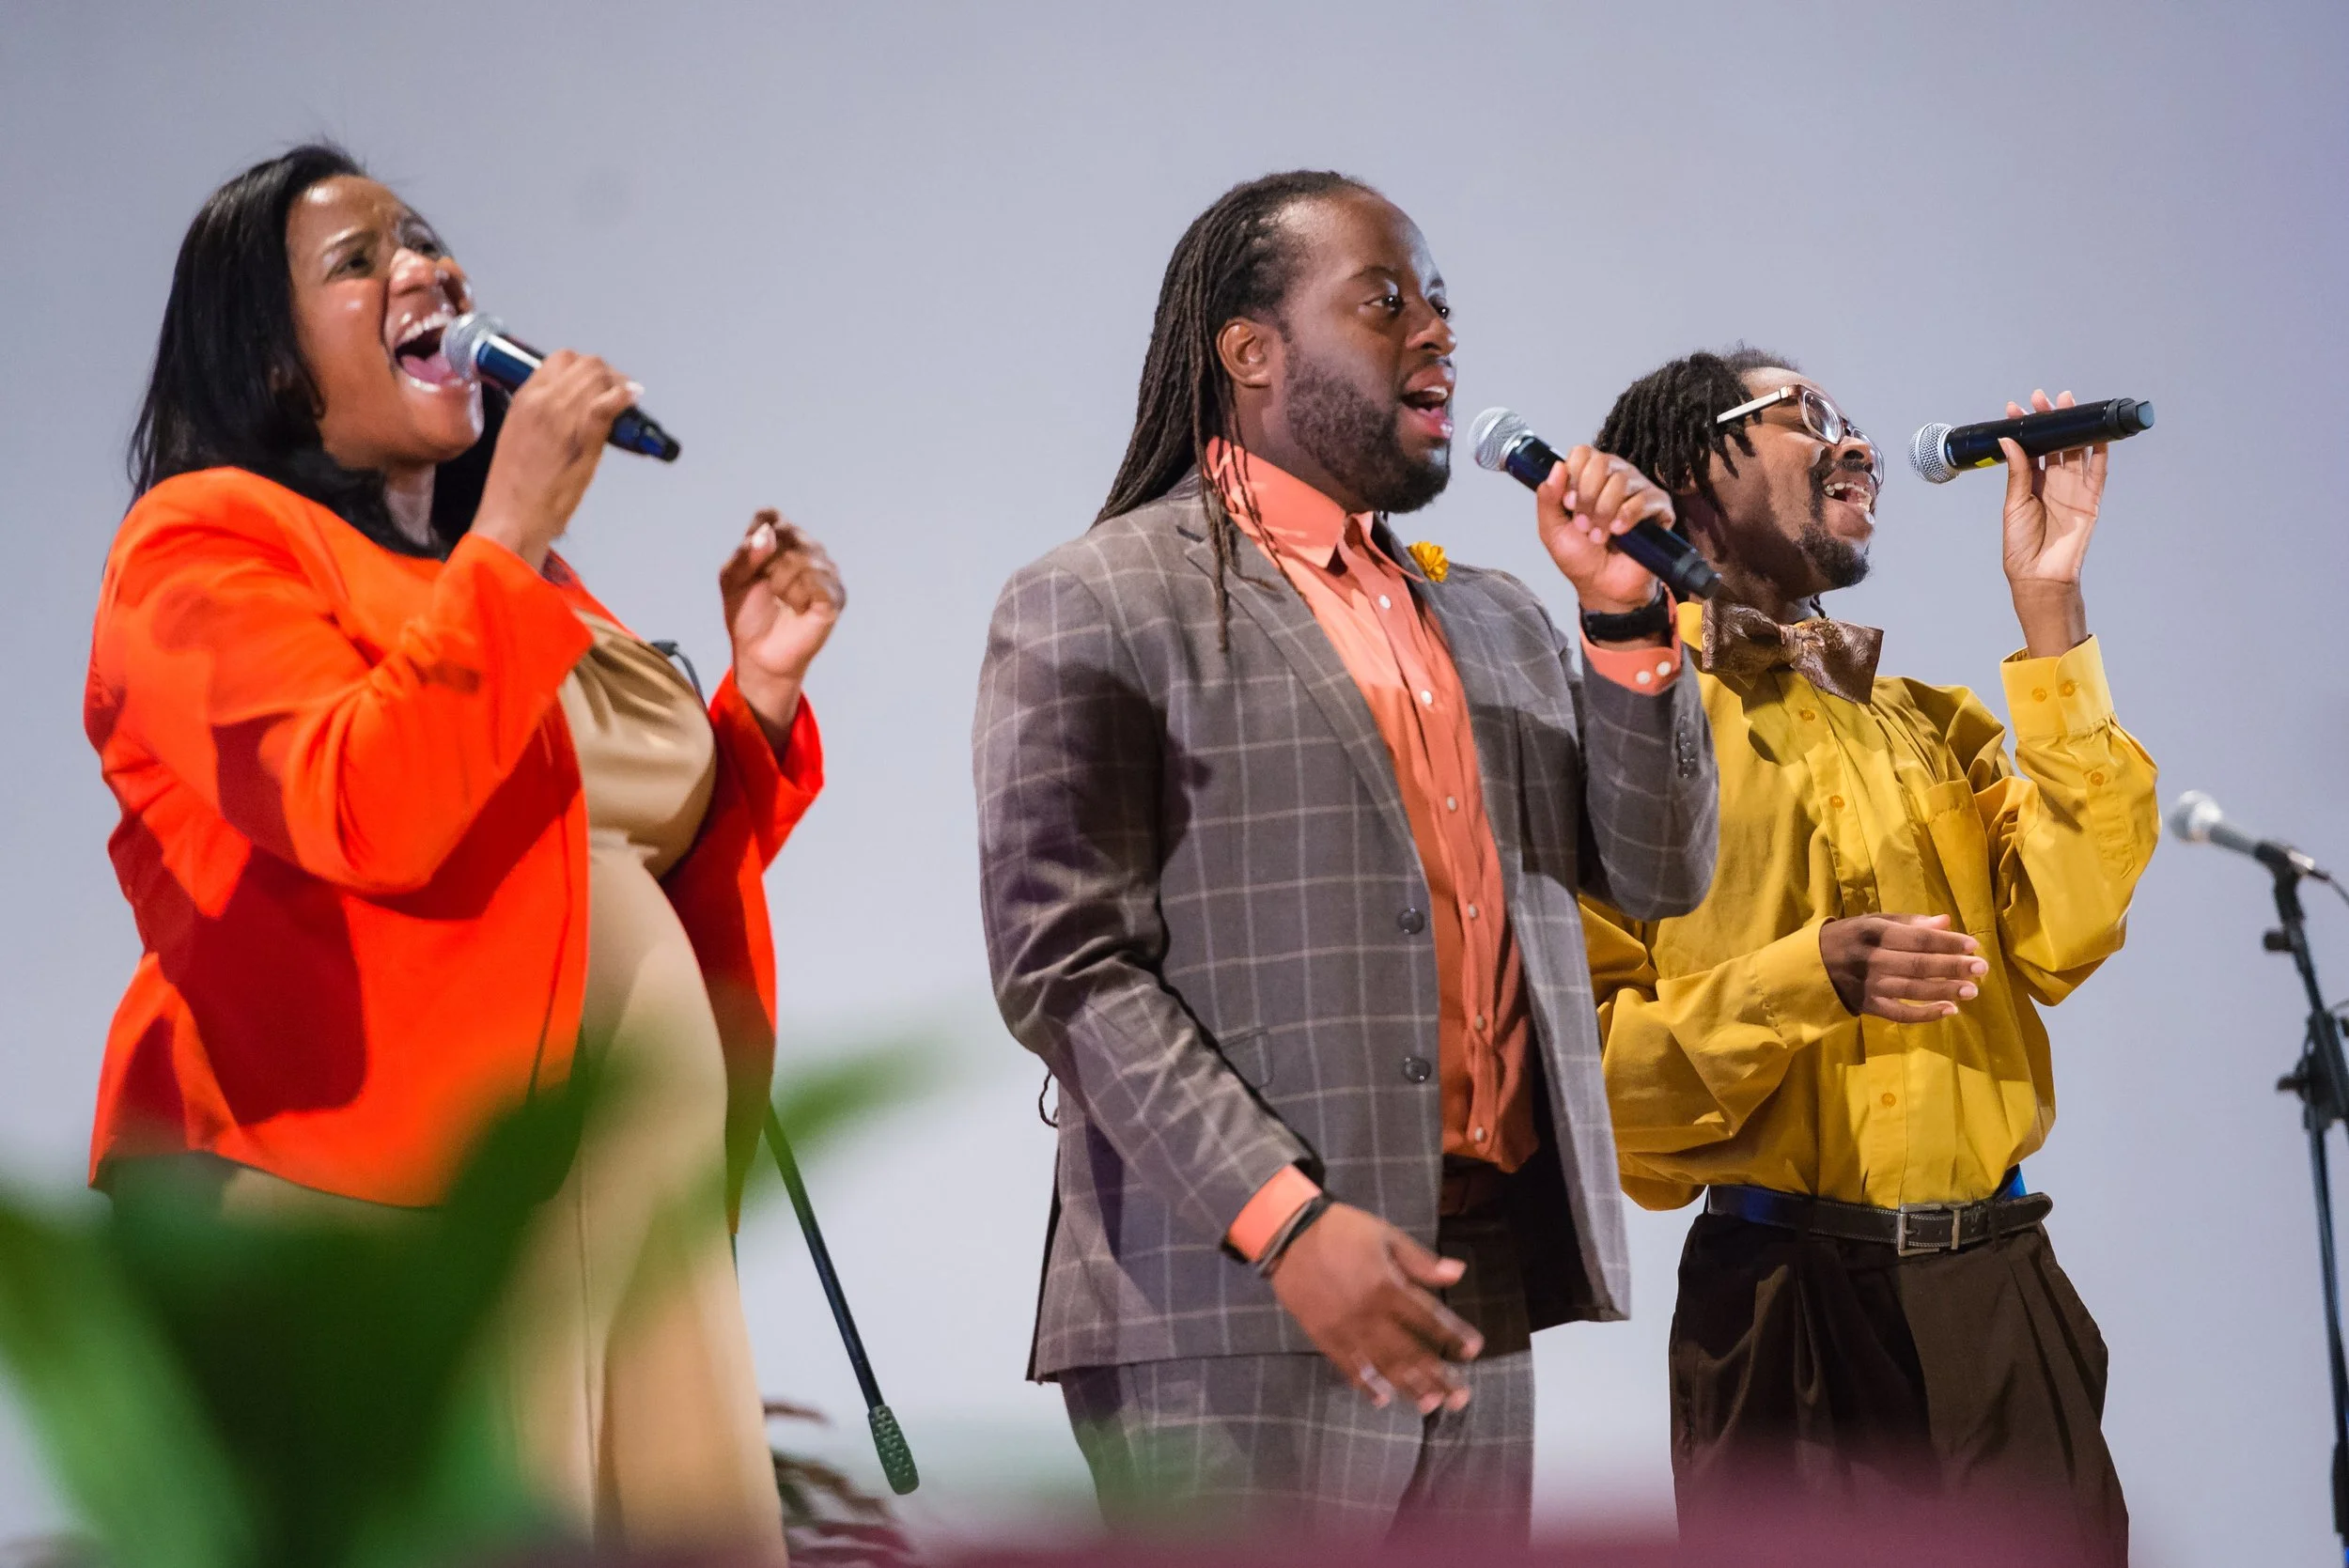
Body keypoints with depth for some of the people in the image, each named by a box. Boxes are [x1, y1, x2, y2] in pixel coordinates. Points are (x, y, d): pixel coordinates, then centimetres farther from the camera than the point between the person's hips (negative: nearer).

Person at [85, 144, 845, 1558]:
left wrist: (759, 696, 13)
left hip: (630, 1219, 7)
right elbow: (361, 816, -17)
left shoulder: (525, 581, 24)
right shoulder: (211, 537, 1)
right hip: (371, 1213, -7)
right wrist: (509, 534, -13)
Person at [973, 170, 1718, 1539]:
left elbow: (1656, 875, 17)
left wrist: (1628, 619, 3)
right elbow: (1063, 962, -10)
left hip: (1481, 1291, 6)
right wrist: (1284, 1220, -19)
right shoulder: (1097, 604, -1)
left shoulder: (1495, 619, 20)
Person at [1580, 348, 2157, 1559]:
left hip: (1998, 1288, 5)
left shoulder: (1926, 723, 16)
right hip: (1787, 1307, -4)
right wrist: (1812, 977, -21)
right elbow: (1589, 1062, -7)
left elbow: (2061, 935, -2)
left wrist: (2049, 609, 0)